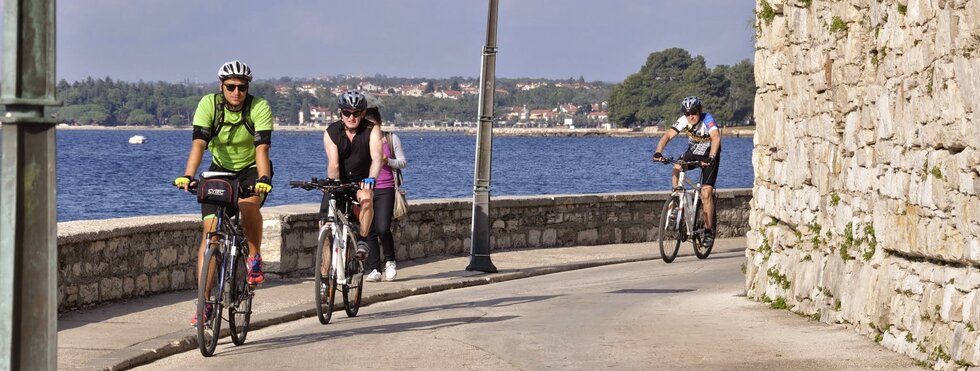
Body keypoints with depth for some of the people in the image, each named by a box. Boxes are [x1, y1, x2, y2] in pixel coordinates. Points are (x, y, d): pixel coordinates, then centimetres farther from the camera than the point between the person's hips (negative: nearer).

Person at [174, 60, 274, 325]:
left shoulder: (260, 107, -21)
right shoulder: (209, 104, -18)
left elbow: (262, 147, -32)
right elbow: (198, 143, -27)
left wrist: (263, 179, -48)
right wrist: (188, 176, -42)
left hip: (252, 170, -2)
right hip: (220, 169, 2)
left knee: (248, 204, -36)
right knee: (210, 231, -12)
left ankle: (255, 258, -10)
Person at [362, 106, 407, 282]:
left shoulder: (391, 139, 6)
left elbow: (403, 162, 7)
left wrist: (387, 161, -12)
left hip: (385, 190, -2)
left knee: (383, 228, -15)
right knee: (370, 230, -1)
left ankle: (390, 261, 8)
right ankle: (374, 269, 5)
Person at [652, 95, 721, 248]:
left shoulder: (707, 120, -30)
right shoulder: (684, 121, -19)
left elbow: (716, 137, -47)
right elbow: (668, 135, -27)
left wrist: (711, 158, -62)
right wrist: (658, 152, -45)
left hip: (709, 156, -4)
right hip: (692, 152, 4)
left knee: (706, 193, -14)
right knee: (676, 168, -27)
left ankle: (709, 231, -4)